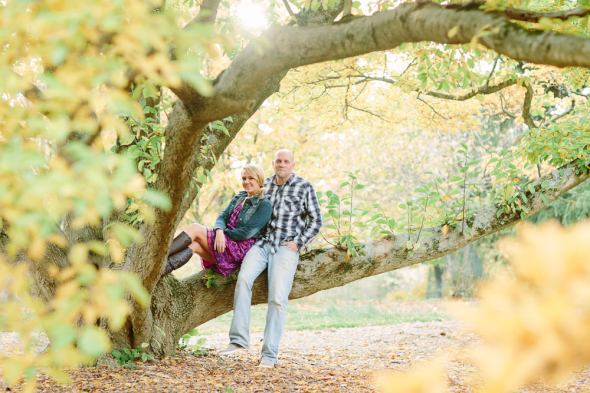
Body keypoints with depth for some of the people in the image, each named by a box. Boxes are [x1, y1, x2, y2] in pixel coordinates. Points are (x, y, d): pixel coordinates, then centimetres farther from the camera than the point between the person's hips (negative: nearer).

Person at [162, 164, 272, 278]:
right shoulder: (240, 197, 19)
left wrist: (225, 233, -9)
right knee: (194, 245, -24)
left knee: (195, 228, -20)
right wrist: (219, 231, -16)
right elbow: (223, 216, 6)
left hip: (240, 249, -6)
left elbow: (247, 232, -12)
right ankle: (162, 270, -42)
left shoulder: (264, 205, -4)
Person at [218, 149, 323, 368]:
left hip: (286, 247, -3)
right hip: (262, 243, 3)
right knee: (243, 278, -25)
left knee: (278, 298, -15)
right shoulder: (264, 185, 17)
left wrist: (298, 243, -3)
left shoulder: (304, 187, 7)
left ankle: (269, 354, -12)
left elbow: (316, 221, 8)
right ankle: (239, 339, -25)